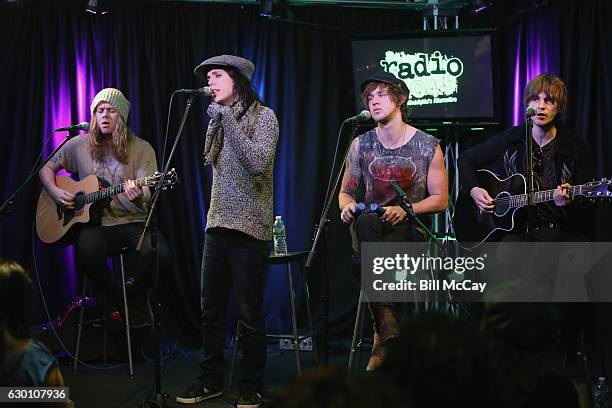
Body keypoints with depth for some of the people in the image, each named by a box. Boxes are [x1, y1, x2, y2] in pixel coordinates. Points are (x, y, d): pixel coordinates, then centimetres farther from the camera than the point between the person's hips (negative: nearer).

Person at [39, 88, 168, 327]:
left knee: (157, 253, -31)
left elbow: (148, 194, -9)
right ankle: (123, 305, -6)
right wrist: (55, 192, -1)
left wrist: (139, 198, -34)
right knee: (87, 254, -34)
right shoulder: (79, 146, 7)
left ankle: (135, 296, 4)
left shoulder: (142, 150, 0)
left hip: (133, 221, 0)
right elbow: (47, 168, 19)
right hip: (96, 224, 1)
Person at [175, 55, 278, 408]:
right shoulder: (221, 118, 14)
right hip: (218, 224, 7)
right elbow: (211, 161, 12)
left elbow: (258, 163, -19)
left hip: (249, 228, -7)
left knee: (249, 312, -2)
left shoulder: (263, 116, -6)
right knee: (211, 309, 10)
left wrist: (228, 119, -17)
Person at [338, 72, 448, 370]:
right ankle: (388, 324, -27)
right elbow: (345, 192, 14)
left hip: (409, 228, -3)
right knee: (364, 221, -36)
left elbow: (441, 200, 0)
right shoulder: (361, 145, 7)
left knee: (362, 261, -34)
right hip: (373, 228, 3)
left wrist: (406, 209, -16)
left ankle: (382, 334, -13)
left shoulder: (427, 146, -1)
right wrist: (348, 205, -11)